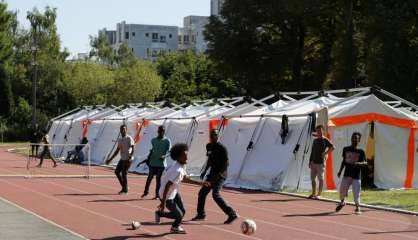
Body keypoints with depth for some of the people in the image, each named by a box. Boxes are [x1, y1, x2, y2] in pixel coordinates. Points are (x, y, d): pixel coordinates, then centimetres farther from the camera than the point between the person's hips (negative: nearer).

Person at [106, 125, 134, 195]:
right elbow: (117, 150, 20)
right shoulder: (120, 139, 14)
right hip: (122, 159, 8)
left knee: (124, 173, -8)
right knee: (117, 171, 8)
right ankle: (124, 187, 19)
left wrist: (130, 158, -30)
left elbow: (132, 149, -16)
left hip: (127, 159, -8)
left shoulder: (129, 138, -9)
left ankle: (125, 190, 4)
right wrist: (110, 159, 20)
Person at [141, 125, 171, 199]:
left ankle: (157, 194, 6)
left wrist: (164, 156, -27)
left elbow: (168, 151, -9)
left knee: (159, 179, -1)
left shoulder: (167, 141, -2)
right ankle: (146, 192, 21)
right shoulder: (153, 140, 11)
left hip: (161, 163, -3)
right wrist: (149, 157, 13)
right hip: (153, 163, 3)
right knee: (149, 177, 6)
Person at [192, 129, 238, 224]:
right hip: (212, 174, 9)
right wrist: (205, 171, 21)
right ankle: (201, 214, 31)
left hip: (220, 175, -9)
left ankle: (232, 214, -24)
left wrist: (216, 176, -26)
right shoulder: (209, 146, 11)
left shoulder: (222, 148, -14)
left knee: (215, 194, -23)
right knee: (202, 192, 13)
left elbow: (225, 164, -18)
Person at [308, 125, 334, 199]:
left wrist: (325, 153, -20)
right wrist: (310, 161, 13)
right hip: (313, 162, 7)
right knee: (312, 178, 9)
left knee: (320, 179, -3)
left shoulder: (325, 140, -3)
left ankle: (319, 194, 0)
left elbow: (332, 147, -16)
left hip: (320, 162, -7)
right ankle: (313, 193, 18)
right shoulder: (315, 140, 16)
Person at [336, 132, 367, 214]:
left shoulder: (360, 151, -2)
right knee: (342, 189, 1)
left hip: (356, 175, -3)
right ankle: (342, 202, 31)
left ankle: (357, 207, 10)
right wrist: (340, 171, 11)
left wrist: (358, 163, -23)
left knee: (356, 192, -6)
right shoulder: (346, 149, 8)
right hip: (347, 174, 3)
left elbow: (365, 163, -4)